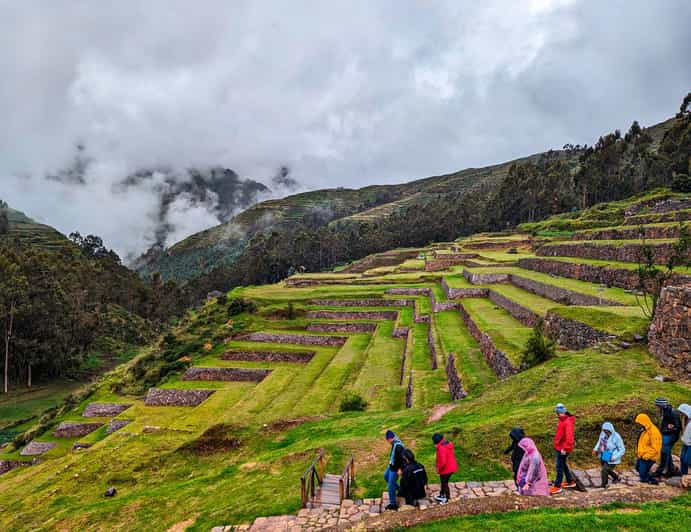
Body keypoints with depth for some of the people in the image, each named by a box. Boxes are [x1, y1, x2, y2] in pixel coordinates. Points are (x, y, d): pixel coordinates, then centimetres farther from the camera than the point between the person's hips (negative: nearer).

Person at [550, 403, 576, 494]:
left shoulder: (568, 422, -20)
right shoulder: (562, 421, 10)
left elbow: (569, 437, -27)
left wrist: (565, 448, -26)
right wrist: (557, 446, 17)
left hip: (562, 449, -9)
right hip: (559, 448, 9)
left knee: (560, 467, -4)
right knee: (564, 465, 21)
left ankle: (557, 486, 2)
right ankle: (571, 481, 35)